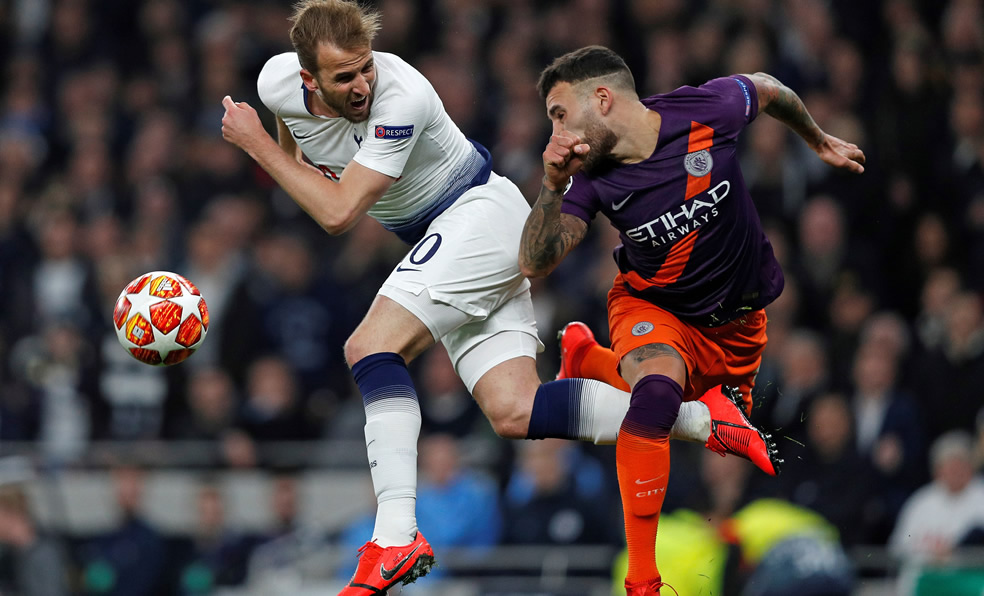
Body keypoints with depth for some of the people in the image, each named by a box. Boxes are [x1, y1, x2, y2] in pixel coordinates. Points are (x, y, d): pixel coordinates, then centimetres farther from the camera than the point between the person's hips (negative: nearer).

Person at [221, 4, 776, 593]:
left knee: (371, 348, -25)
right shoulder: (278, 82, -6)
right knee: (514, 412, -5)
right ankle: (699, 419, -3)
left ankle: (396, 537, -33)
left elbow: (339, 213, -29)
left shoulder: (403, 98, -28)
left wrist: (256, 144, -22)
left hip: (481, 212, -8)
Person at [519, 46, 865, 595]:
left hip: (740, 320, 2)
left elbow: (767, 89, -2)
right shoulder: (591, 177, -20)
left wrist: (820, 142, 16)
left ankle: (588, 357, 40)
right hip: (654, 309, -2)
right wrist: (552, 186, -40)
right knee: (657, 395, -34)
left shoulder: (707, 111, -23)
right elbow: (535, 265, -25)